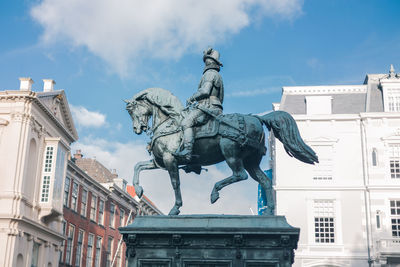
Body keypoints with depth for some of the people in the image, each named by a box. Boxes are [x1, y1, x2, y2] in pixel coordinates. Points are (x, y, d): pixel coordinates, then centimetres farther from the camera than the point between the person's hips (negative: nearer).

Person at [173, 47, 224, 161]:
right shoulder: (218, 76, 30)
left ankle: (187, 152, -41)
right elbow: (221, 99, 31)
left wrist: (191, 99, -5)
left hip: (208, 107, -11)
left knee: (186, 122, -24)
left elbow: (205, 91, -18)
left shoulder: (210, 73, -2)